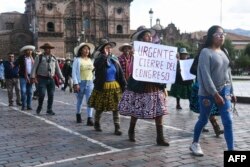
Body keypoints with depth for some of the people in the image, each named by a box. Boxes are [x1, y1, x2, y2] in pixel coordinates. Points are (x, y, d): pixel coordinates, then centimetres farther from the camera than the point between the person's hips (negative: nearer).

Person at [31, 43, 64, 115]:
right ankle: (39, 107, 16)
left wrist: (62, 78, 13)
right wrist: (33, 77, -11)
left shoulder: (54, 58, 13)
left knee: (51, 95, 3)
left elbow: (57, 69, 17)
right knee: (42, 94, -10)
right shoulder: (39, 57, 1)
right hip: (42, 79, -4)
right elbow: (34, 67, -2)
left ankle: (49, 110, 16)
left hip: (51, 79, 4)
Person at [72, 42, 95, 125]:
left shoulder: (91, 60, 11)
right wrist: (76, 83, -14)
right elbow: (74, 72, -8)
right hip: (80, 82, -3)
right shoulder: (77, 60, -3)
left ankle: (89, 119, -9)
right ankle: (78, 115, 35)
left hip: (90, 82, 3)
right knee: (79, 100, 13)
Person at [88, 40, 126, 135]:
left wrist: (123, 85, 0)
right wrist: (105, 55, -23)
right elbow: (97, 65, -33)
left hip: (115, 86, 3)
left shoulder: (114, 59, 5)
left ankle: (117, 128, 5)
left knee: (116, 108, 0)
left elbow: (120, 73, 6)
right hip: (102, 87, -3)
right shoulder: (99, 60, -6)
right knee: (100, 108, 10)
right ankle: (96, 124, 32)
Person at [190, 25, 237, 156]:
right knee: (203, 120, 9)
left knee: (228, 121, -3)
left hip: (224, 91, 6)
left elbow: (228, 73, 15)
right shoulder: (206, 52, -10)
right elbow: (205, 75, -18)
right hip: (208, 93, -5)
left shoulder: (224, 52, 11)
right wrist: (215, 93, -22)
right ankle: (195, 143, 31)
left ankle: (231, 151, 1)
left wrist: (231, 92, 14)